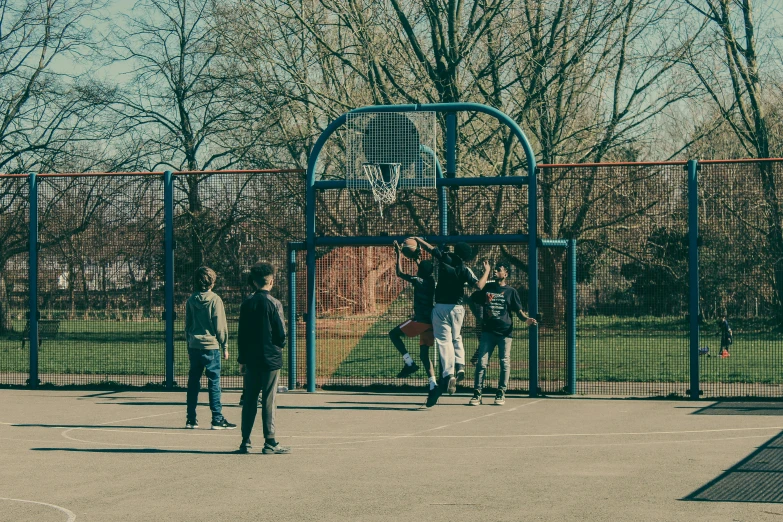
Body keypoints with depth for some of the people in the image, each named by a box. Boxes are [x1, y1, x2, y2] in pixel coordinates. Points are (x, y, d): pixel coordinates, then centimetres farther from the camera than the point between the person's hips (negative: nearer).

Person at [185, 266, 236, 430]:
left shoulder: (191, 301, 7)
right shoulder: (215, 300, -7)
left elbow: (187, 325, 12)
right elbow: (220, 326, -7)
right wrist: (225, 346, 0)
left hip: (194, 347, 5)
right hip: (211, 346, -5)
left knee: (193, 383, 8)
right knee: (214, 382, -2)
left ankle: (191, 419, 10)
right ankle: (217, 419, -2)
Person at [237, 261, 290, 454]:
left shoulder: (247, 304, 4)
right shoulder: (274, 304, -9)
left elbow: (242, 333, 6)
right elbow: (281, 334, -10)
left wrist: (242, 359, 13)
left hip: (251, 359, 4)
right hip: (271, 359, -4)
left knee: (249, 400, 9)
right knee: (268, 401, -1)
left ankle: (245, 441, 12)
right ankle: (270, 442, 0)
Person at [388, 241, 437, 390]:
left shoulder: (419, 281, -12)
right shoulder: (431, 280, 8)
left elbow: (399, 273, -5)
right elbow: (425, 269, 30)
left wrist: (399, 255, 3)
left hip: (420, 320, -8)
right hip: (430, 321, 8)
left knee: (394, 334, 5)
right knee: (424, 354, 11)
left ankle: (409, 363, -5)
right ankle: (433, 384, 1)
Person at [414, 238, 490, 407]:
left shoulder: (444, 259, -3)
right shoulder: (465, 270, -6)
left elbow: (430, 248, 12)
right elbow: (479, 285, -18)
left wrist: (417, 239, 29)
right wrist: (487, 271, -1)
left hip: (440, 307, -1)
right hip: (457, 308, 1)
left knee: (444, 340, -7)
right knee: (456, 337, 24)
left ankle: (448, 374, -23)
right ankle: (460, 366, 5)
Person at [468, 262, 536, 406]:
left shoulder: (510, 291, 7)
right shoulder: (487, 288, 14)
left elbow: (518, 310, 4)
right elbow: (473, 299, 19)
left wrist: (526, 319, -14)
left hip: (505, 331, -1)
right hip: (488, 331, 2)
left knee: (504, 362, 0)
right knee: (481, 362, -5)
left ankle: (501, 393, 8)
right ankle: (477, 393, -3)